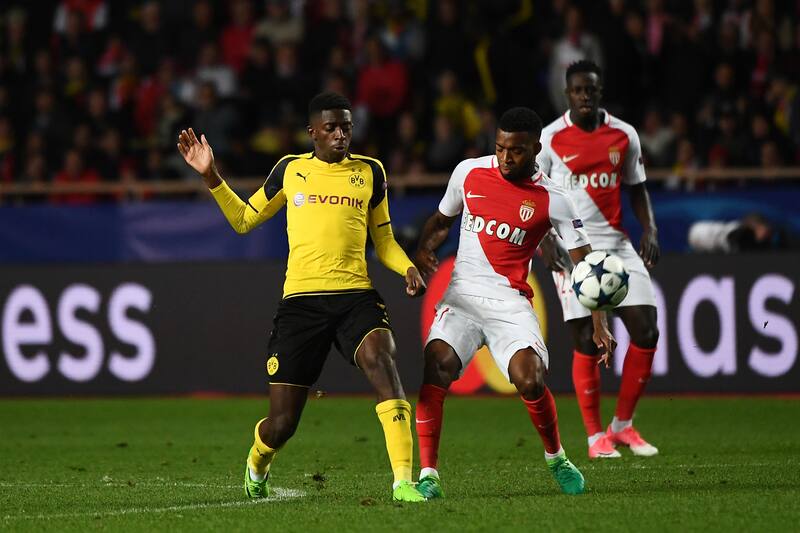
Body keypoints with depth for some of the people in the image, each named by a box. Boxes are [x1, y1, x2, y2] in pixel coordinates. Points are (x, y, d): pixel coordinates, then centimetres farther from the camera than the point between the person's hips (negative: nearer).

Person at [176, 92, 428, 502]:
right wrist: (210, 176, 10)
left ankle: (403, 481, -34)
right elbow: (244, 220, 20)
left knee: (381, 361, -32)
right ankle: (256, 465, 37)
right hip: (300, 300, 0)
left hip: (355, 297, 0)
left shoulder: (369, 172, 10)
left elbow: (384, 241, 18)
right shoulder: (290, 170, 10)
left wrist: (409, 269, -1)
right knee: (281, 425, 0)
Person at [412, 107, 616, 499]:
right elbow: (442, 221, 22)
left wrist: (598, 321, -9)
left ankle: (556, 459, 9)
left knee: (530, 379, -22)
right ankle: (427, 473, -18)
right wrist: (423, 250, 0)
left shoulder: (552, 199, -3)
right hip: (461, 296, 2)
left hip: (510, 303, -2)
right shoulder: (468, 172, 4)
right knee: (436, 365, -24)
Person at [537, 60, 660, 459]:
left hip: (616, 243, 4)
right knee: (587, 342, -7)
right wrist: (544, 239, -12)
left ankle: (623, 426, 9)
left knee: (646, 331, -5)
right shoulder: (549, 139, -2)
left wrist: (649, 229, 0)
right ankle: (595, 436, 4)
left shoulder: (624, 135, 7)